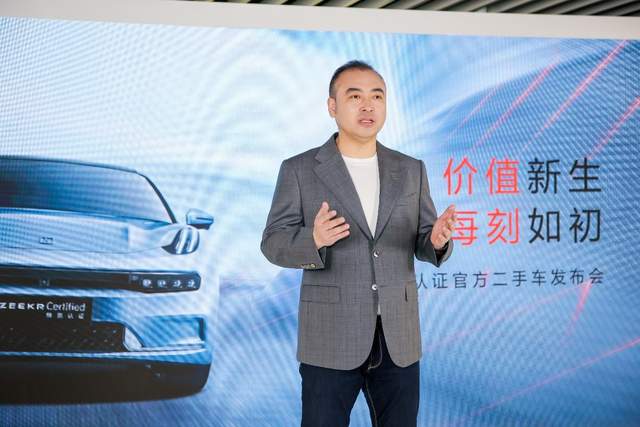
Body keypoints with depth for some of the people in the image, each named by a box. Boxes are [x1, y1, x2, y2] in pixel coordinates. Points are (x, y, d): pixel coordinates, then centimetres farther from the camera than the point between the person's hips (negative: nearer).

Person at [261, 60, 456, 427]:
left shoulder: (411, 170, 8)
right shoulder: (299, 170, -1)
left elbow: (423, 244, 8)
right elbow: (274, 243, -4)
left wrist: (438, 240, -16)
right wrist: (314, 240, -26)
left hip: (399, 339, 3)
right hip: (330, 339, -3)